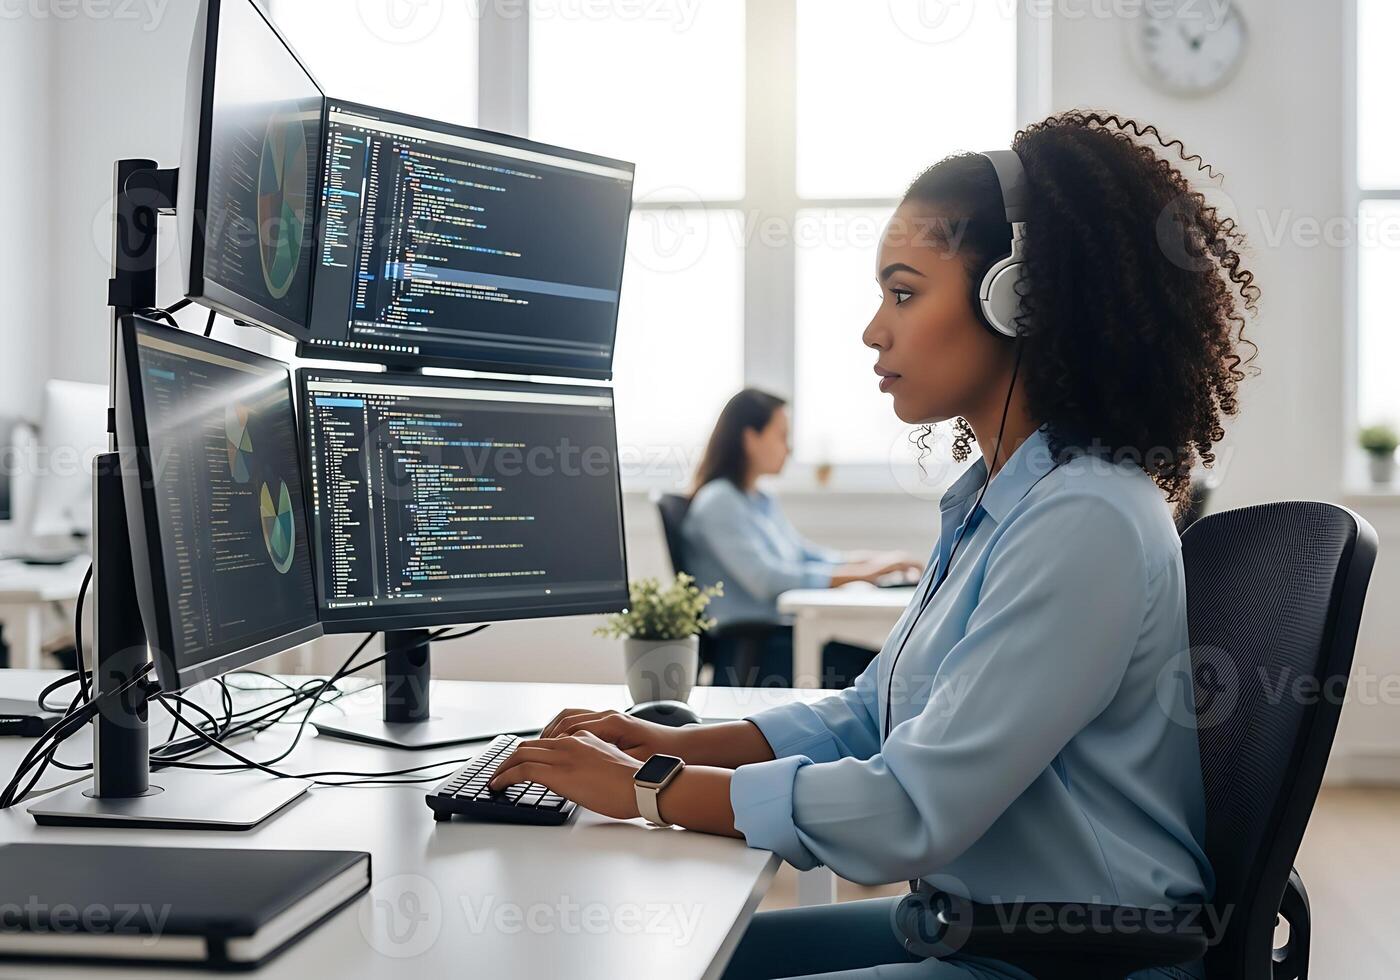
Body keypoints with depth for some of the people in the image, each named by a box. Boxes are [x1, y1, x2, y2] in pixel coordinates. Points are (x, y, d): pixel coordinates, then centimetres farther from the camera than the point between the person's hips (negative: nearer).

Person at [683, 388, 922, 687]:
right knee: (864, 663, -25)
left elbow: (804, 553, 23)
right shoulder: (718, 502, -9)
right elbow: (764, 578, -19)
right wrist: (860, 573, -19)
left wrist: (873, 561, 5)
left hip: (776, 633, 8)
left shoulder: (764, 502, 21)